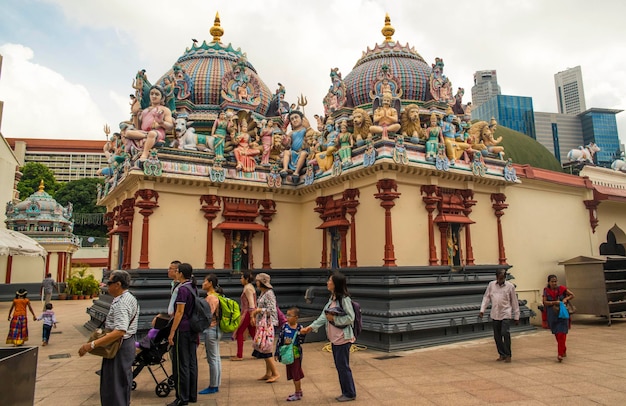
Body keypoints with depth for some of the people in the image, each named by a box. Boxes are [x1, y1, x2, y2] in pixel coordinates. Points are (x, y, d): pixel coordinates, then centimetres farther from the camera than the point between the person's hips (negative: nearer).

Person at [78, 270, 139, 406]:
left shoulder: (121, 304, -24)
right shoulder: (130, 298, 8)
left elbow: (120, 331, -35)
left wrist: (92, 345, -36)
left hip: (119, 347, -11)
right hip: (128, 343, 11)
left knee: (113, 386, -2)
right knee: (123, 382, 21)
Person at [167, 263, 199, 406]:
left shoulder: (182, 289, -15)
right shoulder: (194, 288, 10)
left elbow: (180, 312, -18)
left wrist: (172, 332, -14)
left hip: (182, 330, -8)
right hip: (193, 330, 8)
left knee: (181, 364, 0)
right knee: (192, 363, 12)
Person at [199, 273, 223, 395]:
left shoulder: (211, 297, -17)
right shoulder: (216, 296, 12)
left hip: (211, 330, -10)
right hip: (216, 329, 10)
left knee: (212, 359, -1)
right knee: (216, 358, 13)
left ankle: (213, 386, 8)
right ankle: (216, 385, 21)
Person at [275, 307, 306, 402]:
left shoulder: (299, 328, -13)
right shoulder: (284, 326, -5)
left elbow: (301, 341, -11)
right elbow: (279, 339, 0)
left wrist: (301, 333, -28)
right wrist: (277, 353, 1)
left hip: (296, 354, -5)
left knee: (296, 373, 3)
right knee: (292, 373, 16)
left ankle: (297, 394, 17)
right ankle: (299, 391, 33)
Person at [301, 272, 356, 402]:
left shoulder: (344, 299, -17)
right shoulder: (332, 298, 8)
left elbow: (350, 318, -17)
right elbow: (324, 316, 7)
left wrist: (334, 319, -18)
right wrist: (310, 327, 1)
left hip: (343, 338, -8)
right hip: (334, 338, 8)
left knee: (343, 366, 2)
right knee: (339, 366, 15)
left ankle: (350, 394, 17)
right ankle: (346, 392, 28)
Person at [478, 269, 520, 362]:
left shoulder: (510, 286, -3)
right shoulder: (491, 285, 3)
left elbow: (514, 302, 2)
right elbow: (486, 297, 6)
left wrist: (516, 316, 3)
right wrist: (482, 310, -4)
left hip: (506, 314, -3)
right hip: (495, 315, 3)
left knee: (505, 333, -16)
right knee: (497, 336, 8)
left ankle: (508, 355, -1)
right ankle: (502, 354, 23)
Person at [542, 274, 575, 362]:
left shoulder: (561, 288, -3)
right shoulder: (546, 290, -1)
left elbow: (572, 295, 8)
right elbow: (545, 302, -6)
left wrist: (566, 299, -10)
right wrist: (554, 302, -20)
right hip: (552, 315, 2)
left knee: (561, 334, -9)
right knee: (556, 334, 13)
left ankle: (560, 354, -8)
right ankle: (564, 350, 32)